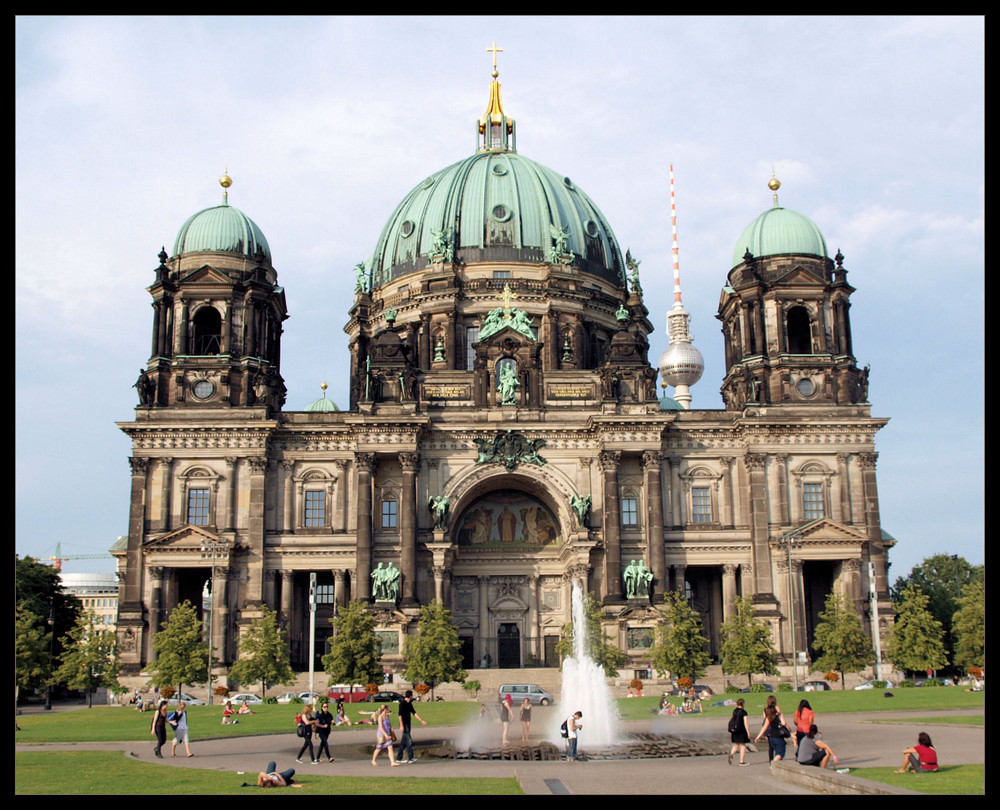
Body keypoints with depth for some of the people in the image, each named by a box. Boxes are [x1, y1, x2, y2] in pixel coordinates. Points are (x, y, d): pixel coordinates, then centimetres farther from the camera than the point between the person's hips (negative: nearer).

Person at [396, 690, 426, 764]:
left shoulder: (409, 704, 13)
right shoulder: (402, 703, -12)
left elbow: (414, 713, 18)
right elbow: (400, 714, -16)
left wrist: (421, 720, 16)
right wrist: (401, 725, -21)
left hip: (408, 724, 9)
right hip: (404, 725, -9)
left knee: (403, 742, 10)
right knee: (409, 741, -11)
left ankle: (399, 758, 14)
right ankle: (410, 758, -11)